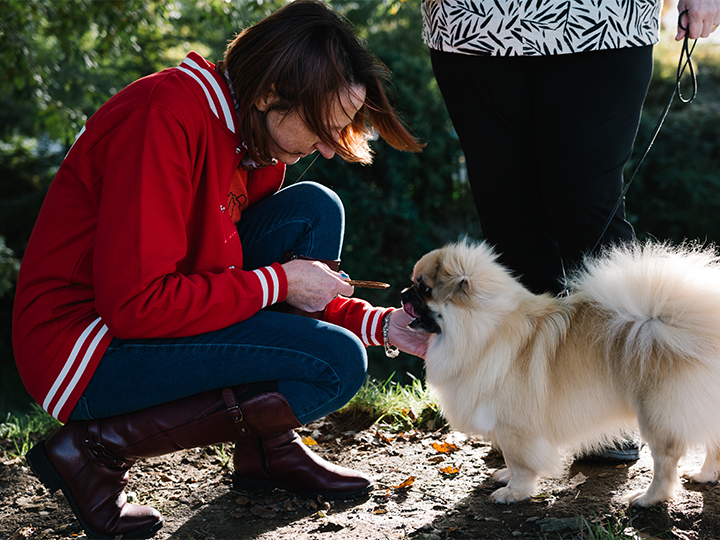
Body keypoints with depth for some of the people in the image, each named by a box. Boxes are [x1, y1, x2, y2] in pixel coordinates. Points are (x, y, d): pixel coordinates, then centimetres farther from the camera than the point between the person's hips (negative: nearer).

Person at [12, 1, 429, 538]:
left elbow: (298, 278, 14)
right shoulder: (167, 117, -24)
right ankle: (97, 445, -10)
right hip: (90, 347, -9)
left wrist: (382, 325, 0)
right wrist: (278, 282, -18)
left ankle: (267, 444, 2)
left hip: (146, 316, 9)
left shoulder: (253, 134, 5)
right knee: (337, 364, -16)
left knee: (316, 210, 0)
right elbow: (134, 303, -28)